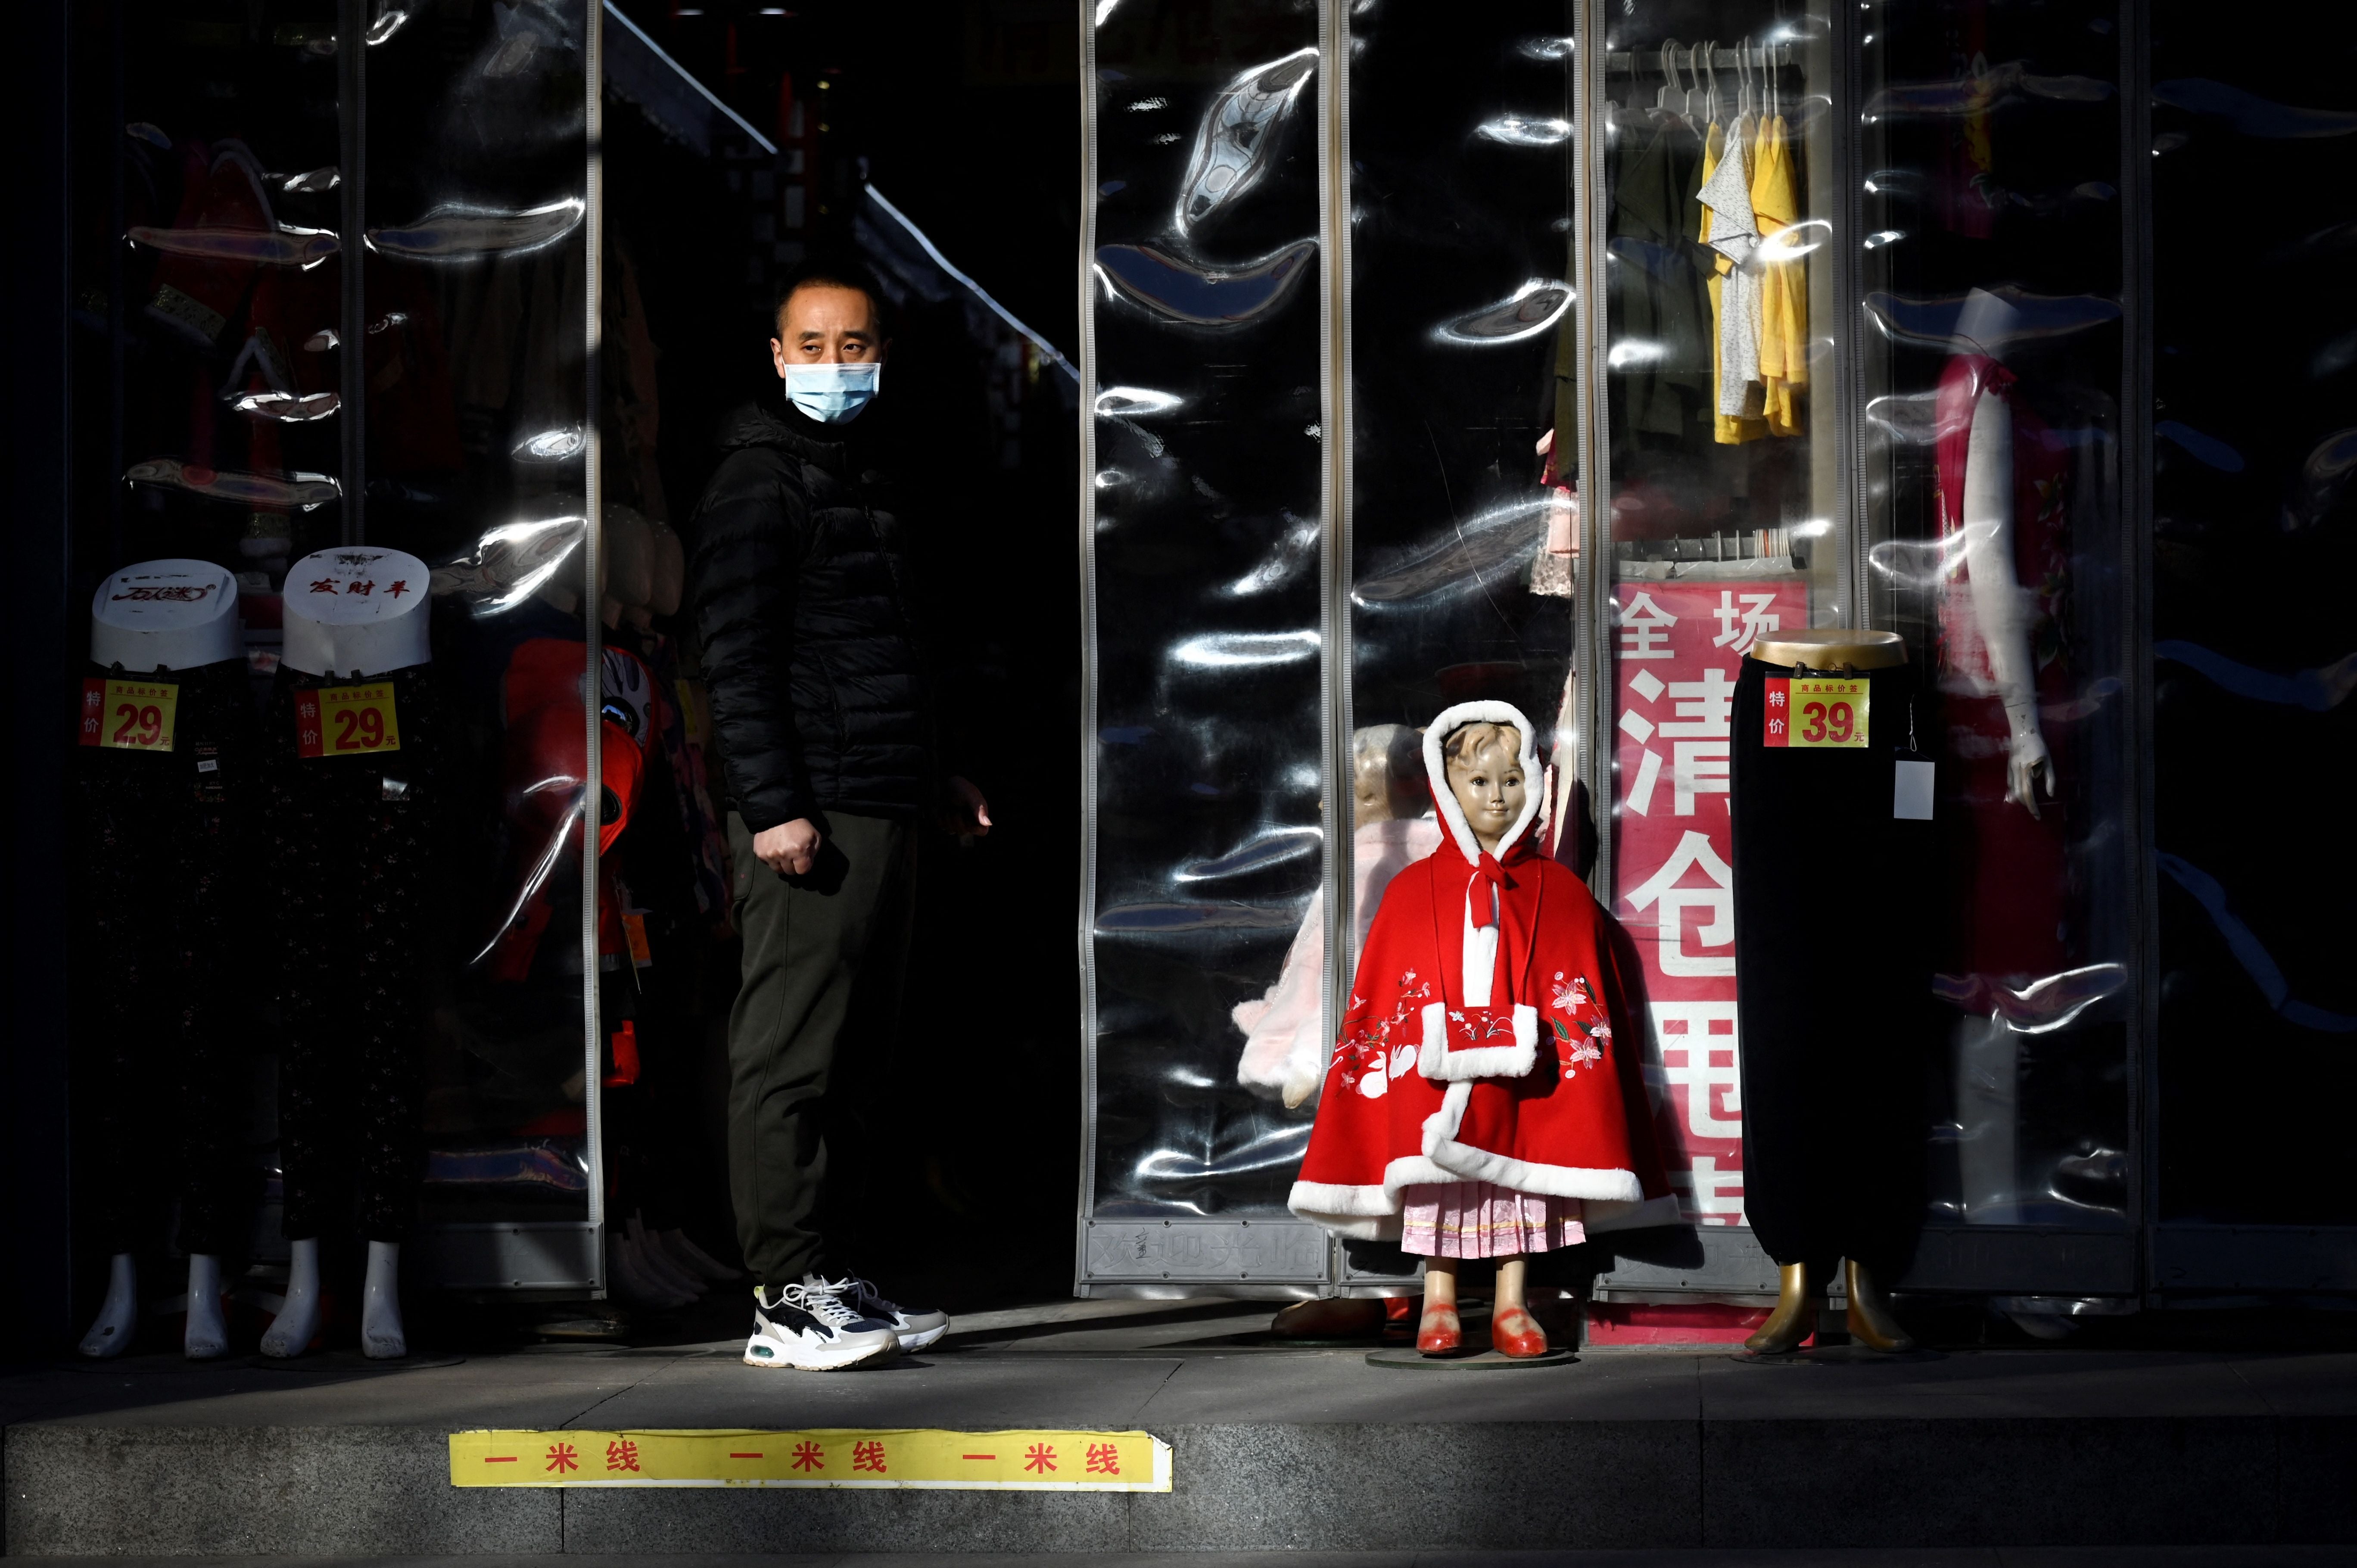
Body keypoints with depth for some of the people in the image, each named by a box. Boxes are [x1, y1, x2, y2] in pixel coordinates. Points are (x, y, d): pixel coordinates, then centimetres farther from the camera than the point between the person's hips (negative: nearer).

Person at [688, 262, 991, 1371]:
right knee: (786, 1055, -8)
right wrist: (774, 808, -20)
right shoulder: (759, 481, -7)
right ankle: (786, 1301, -8)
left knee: (846, 1051, 11)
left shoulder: (862, 476, 21)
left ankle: (821, 1280, 16)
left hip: (880, 811, 9)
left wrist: (933, 781, 26)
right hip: (808, 817, -9)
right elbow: (737, 657, -14)